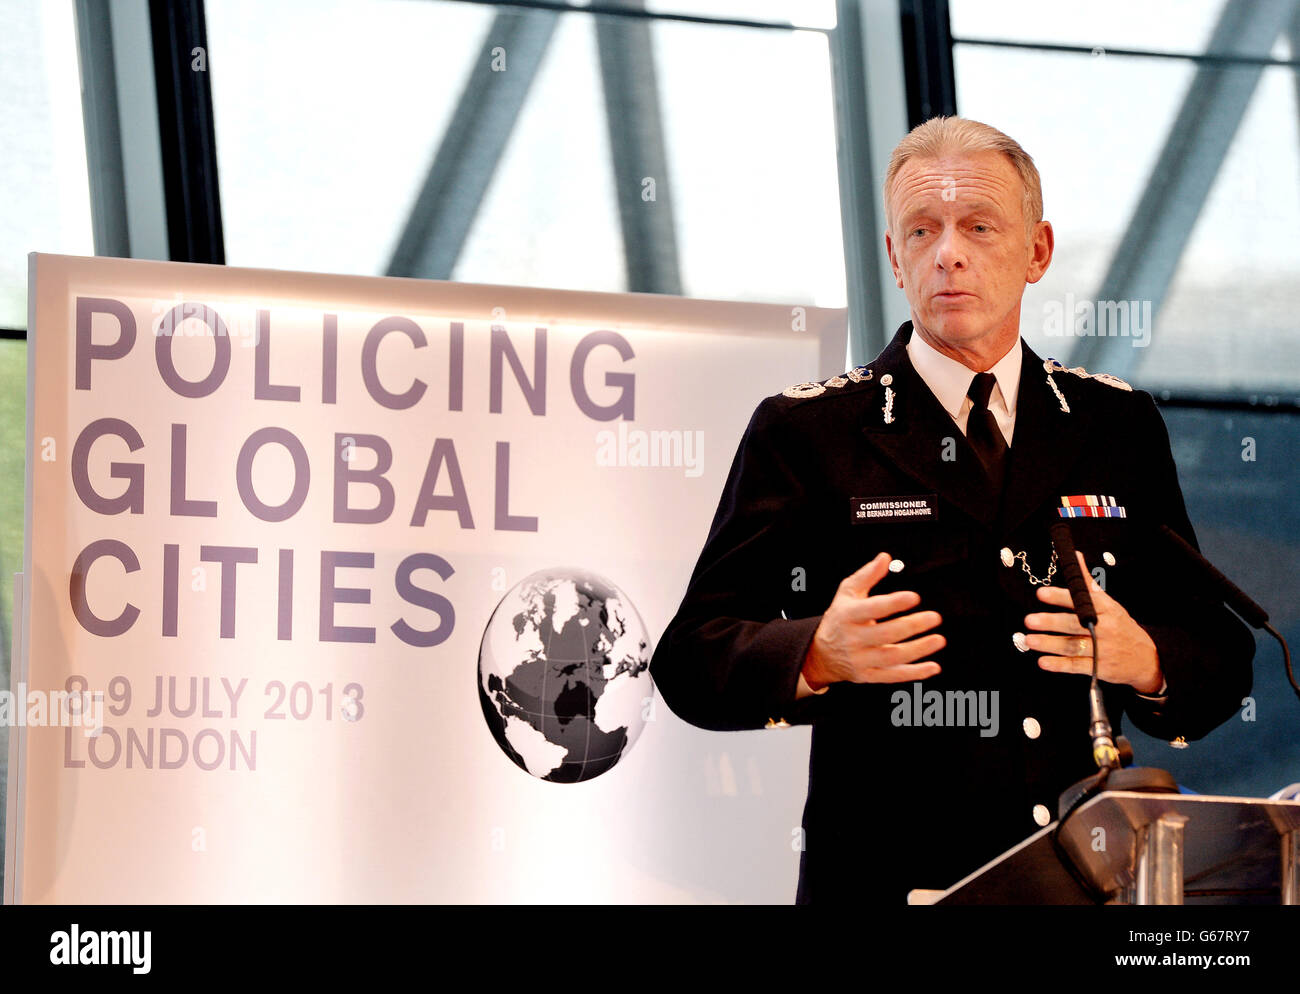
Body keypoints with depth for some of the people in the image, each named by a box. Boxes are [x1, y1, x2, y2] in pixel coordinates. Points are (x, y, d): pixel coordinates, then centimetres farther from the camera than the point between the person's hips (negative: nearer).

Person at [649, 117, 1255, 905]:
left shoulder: (1119, 426, 12)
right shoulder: (804, 432, 3)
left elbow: (1221, 661, 14)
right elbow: (693, 659, -1)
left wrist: (1144, 660, -8)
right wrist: (818, 655, -20)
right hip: (882, 885, -3)